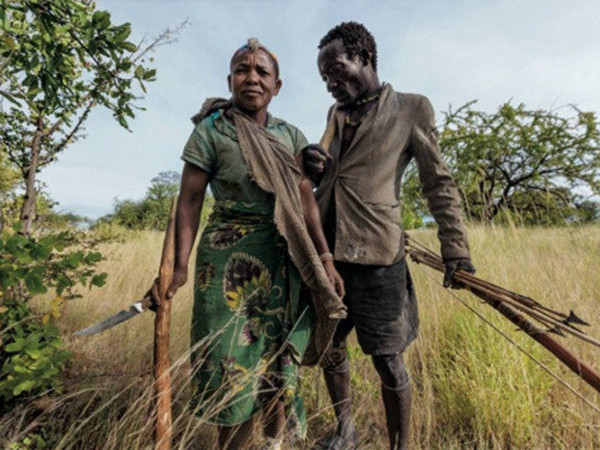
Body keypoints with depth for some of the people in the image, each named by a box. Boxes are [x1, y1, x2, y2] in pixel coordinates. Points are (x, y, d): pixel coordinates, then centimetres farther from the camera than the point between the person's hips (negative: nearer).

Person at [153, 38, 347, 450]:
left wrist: (326, 259, 0)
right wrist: (181, 266, -12)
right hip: (230, 261, -3)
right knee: (236, 362, 6)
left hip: (287, 262, 4)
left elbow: (307, 201, 5)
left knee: (280, 360, 13)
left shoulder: (292, 136, 8)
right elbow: (190, 200, -4)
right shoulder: (211, 130, -1)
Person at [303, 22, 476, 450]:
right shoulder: (335, 114, 17)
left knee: (387, 360, 6)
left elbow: (439, 183, 2)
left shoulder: (412, 109, 2)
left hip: (376, 258, -5)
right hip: (326, 253, 6)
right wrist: (313, 166, 1)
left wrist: (456, 249, -4)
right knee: (328, 346, 16)